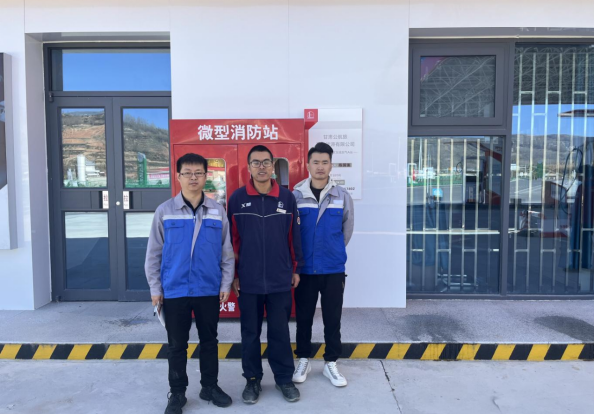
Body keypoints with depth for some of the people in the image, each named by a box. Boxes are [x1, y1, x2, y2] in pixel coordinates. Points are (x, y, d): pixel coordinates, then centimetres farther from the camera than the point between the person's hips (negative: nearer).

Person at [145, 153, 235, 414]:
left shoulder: (218, 211, 0)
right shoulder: (165, 211, -3)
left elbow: (227, 252, 4)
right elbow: (154, 253, 1)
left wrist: (226, 284, 1)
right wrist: (155, 288, -1)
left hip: (209, 290, 1)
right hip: (174, 290, -1)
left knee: (209, 340, 15)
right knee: (176, 344, 12)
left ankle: (210, 386, 33)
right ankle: (177, 392, 29)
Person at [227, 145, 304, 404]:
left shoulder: (287, 197, -2)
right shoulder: (237, 198, -3)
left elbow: (294, 236, 4)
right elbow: (232, 239, 1)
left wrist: (296, 269, 7)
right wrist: (233, 274, 2)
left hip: (280, 280, 0)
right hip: (248, 281, 0)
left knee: (280, 332, 12)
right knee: (250, 332, 14)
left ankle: (284, 378, 31)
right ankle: (252, 379, 32)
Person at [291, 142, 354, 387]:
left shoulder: (342, 196, -2)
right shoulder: (295, 196, -6)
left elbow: (347, 230, 9)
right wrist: (298, 258, 6)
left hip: (334, 269, 1)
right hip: (304, 269, 0)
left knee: (332, 319, 10)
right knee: (303, 318, 12)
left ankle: (331, 364, 27)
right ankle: (303, 361, 30)